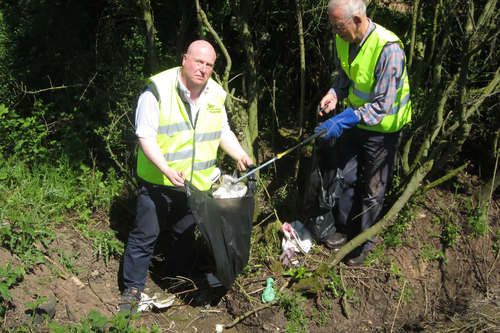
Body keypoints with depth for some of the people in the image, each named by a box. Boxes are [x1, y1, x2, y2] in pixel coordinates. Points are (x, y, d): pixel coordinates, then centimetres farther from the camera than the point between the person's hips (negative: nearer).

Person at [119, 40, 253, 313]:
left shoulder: (215, 94, 2)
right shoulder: (158, 90, -16)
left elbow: (223, 132, 15)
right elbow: (145, 136, -18)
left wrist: (240, 156, -1)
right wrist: (166, 170, -30)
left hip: (196, 182, 5)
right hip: (157, 181, -5)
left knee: (185, 233, 20)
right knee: (145, 234, 3)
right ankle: (133, 288, 18)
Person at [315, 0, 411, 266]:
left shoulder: (388, 49, -32)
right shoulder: (343, 40, -9)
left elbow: (382, 106, -30)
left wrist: (343, 121, -37)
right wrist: (335, 93, -11)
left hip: (382, 127, -6)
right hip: (353, 121, 7)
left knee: (372, 191, 9)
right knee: (347, 178, 19)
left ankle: (364, 242, 29)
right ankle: (346, 228, 40)